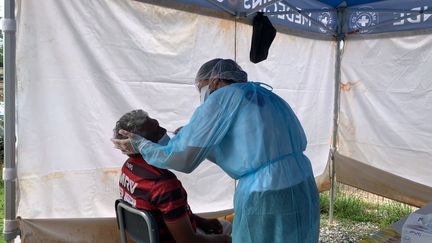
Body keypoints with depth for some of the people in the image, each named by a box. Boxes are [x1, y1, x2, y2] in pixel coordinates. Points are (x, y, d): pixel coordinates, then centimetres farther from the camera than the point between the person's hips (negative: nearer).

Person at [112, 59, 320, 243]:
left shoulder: (222, 98, -4)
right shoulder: (268, 97, 16)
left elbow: (181, 158, -7)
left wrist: (139, 144, 10)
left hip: (265, 200, -7)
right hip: (305, 192, 8)